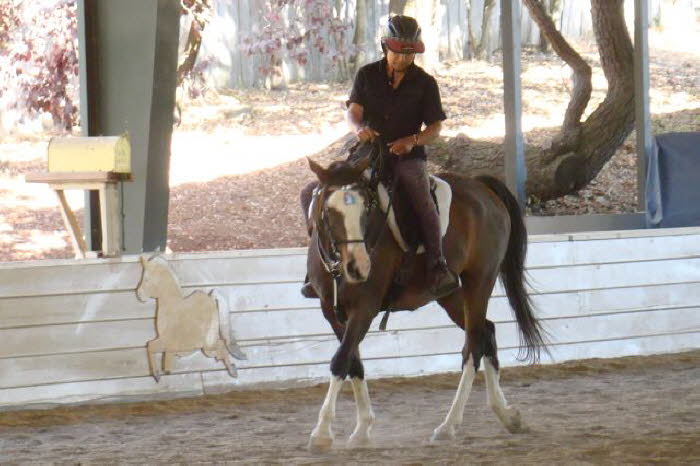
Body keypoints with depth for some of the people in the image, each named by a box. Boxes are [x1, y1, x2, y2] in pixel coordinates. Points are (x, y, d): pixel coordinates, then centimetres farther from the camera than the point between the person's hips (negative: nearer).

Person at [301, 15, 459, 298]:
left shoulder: (424, 83, 2)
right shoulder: (367, 75, 6)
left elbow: (435, 127, 2)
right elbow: (353, 111, -3)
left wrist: (412, 140, -19)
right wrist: (358, 128, -28)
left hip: (408, 157, -3)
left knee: (422, 200, -36)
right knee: (312, 195, -10)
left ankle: (437, 267, -30)